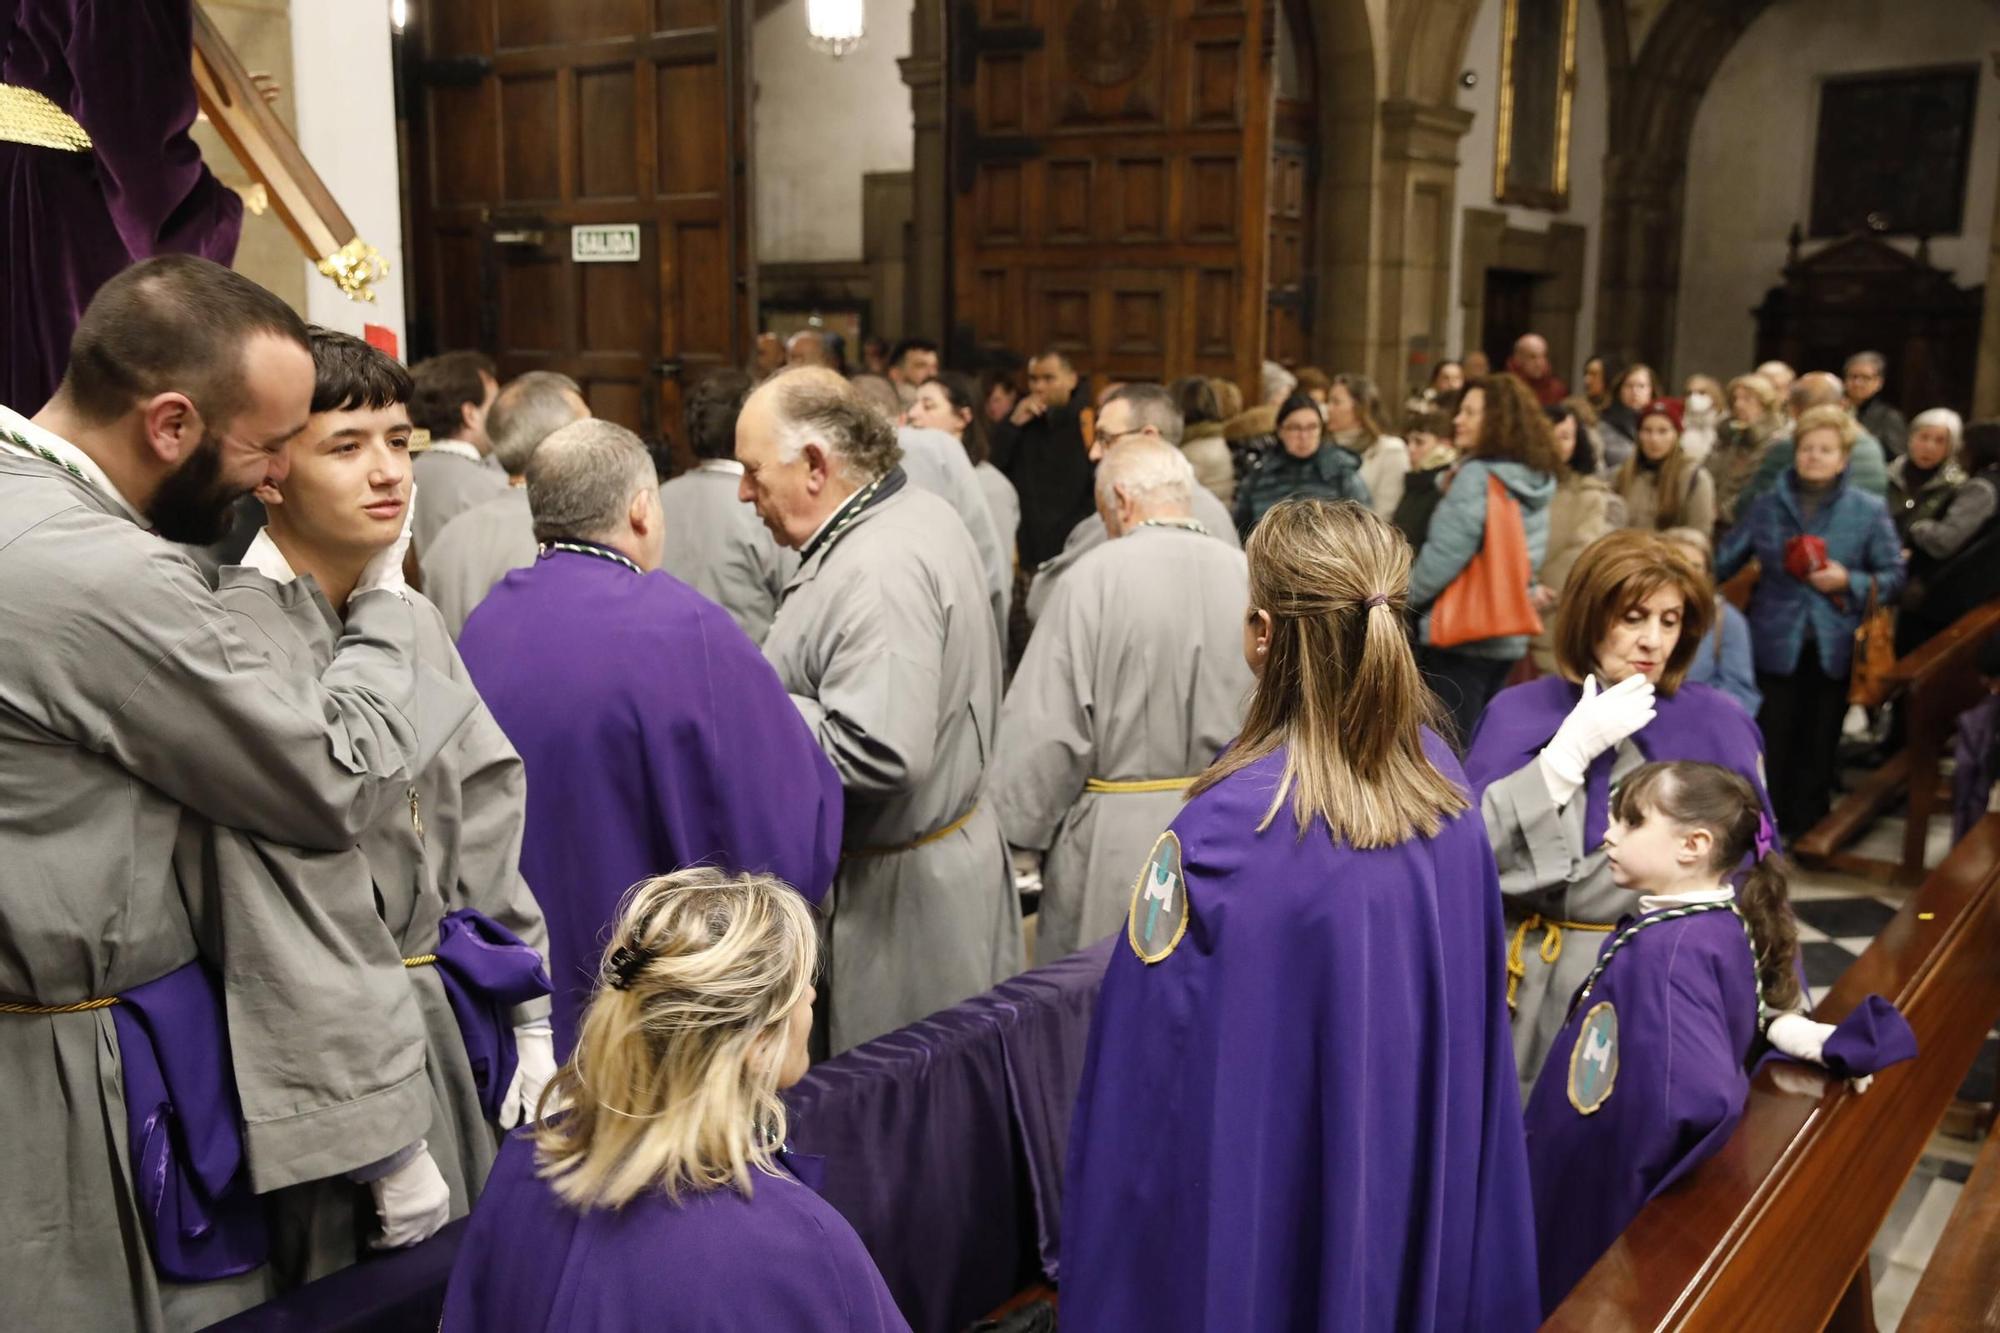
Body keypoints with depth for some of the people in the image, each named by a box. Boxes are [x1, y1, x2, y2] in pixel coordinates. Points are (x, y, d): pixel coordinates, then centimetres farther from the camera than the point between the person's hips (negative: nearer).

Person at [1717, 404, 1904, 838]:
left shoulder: (1869, 510, 0)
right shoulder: (1768, 505, 5)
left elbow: (1894, 575, -1)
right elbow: (1724, 559, 6)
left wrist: (1849, 581, -17)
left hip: (1834, 648, 0)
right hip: (1777, 643, 1)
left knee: (1820, 742, 10)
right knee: (1772, 739, 4)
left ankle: (1807, 829, 23)